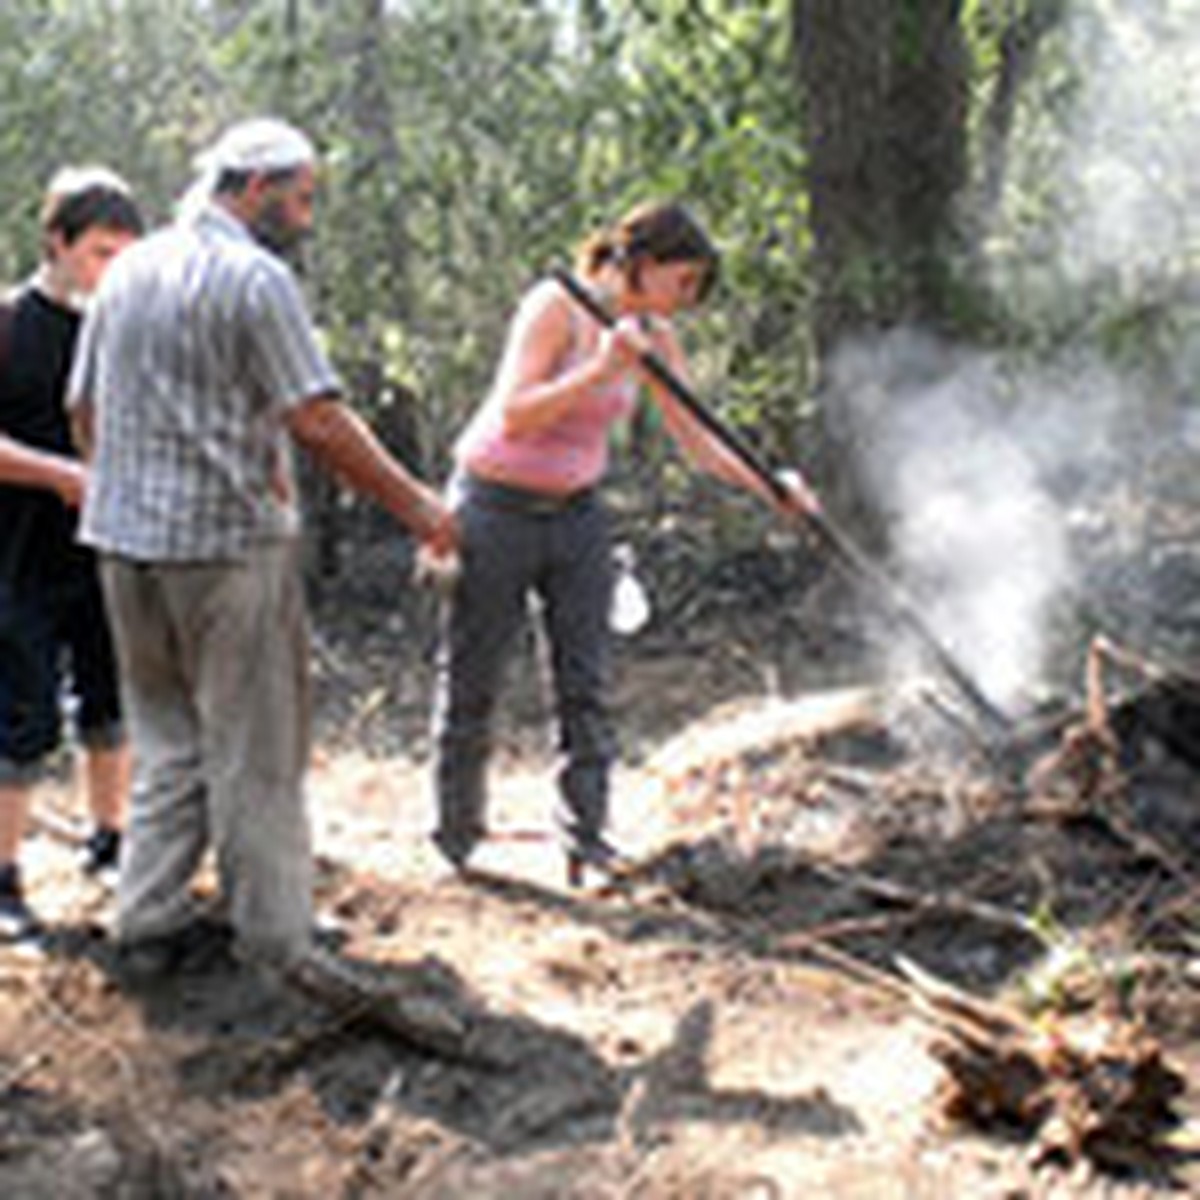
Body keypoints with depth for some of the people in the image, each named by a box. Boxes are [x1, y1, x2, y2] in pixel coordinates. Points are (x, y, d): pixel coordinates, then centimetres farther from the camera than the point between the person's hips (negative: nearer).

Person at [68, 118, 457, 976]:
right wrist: (414, 503, -10)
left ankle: (149, 924, 18)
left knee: (167, 737, 17)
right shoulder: (256, 278, -12)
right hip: (228, 542, -7)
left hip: (125, 536, 7)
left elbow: (85, 408, 15)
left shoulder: (129, 270, 11)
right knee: (254, 751, 3)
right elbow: (319, 421, -17)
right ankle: (275, 944, 10)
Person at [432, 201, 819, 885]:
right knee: (472, 681, 4)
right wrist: (598, 369, -34)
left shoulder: (654, 338, -1)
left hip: (577, 514, 6)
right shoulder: (556, 307, -19)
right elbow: (514, 416, -25)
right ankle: (458, 838, 20)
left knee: (588, 686, 1)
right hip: (497, 507, -5)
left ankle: (586, 840, 8)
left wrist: (769, 487, -14)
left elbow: (698, 442, 0)